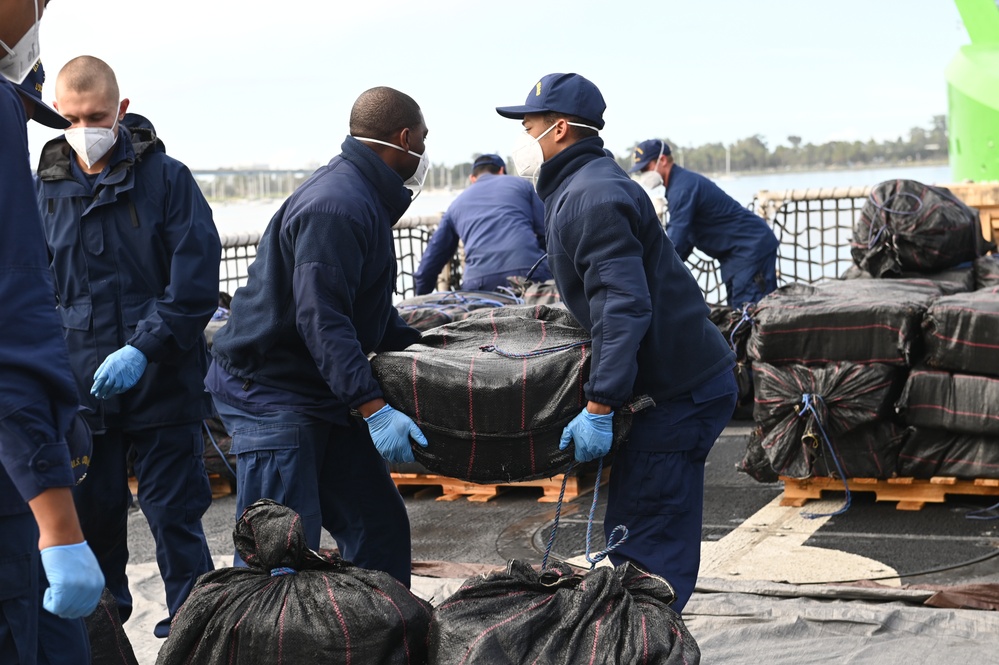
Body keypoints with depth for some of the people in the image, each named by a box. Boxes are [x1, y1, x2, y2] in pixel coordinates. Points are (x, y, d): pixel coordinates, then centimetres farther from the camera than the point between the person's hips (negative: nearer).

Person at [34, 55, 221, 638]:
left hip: (163, 385, -3)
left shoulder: (167, 178, -3)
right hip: (81, 390, 3)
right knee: (92, 518, 11)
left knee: (174, 514, 2)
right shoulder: (46, 191, 6)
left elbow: (196, 282, -9)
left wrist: (144, 349, -19)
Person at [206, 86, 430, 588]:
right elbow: (320, 319, -28)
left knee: (379, 526, 9)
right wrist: (373, 409, -31)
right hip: (269, 393, -10)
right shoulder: (336, 206, -21)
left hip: (321, 394, 10)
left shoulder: (362, 197, 14)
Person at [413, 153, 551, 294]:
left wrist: (421, 298, 39)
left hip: (480, 281, 2)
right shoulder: (521, 184, 23)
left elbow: (432, 256, 29)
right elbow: (546, 231, 14)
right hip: (530, 270, -2)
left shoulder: (457, 204, 30)